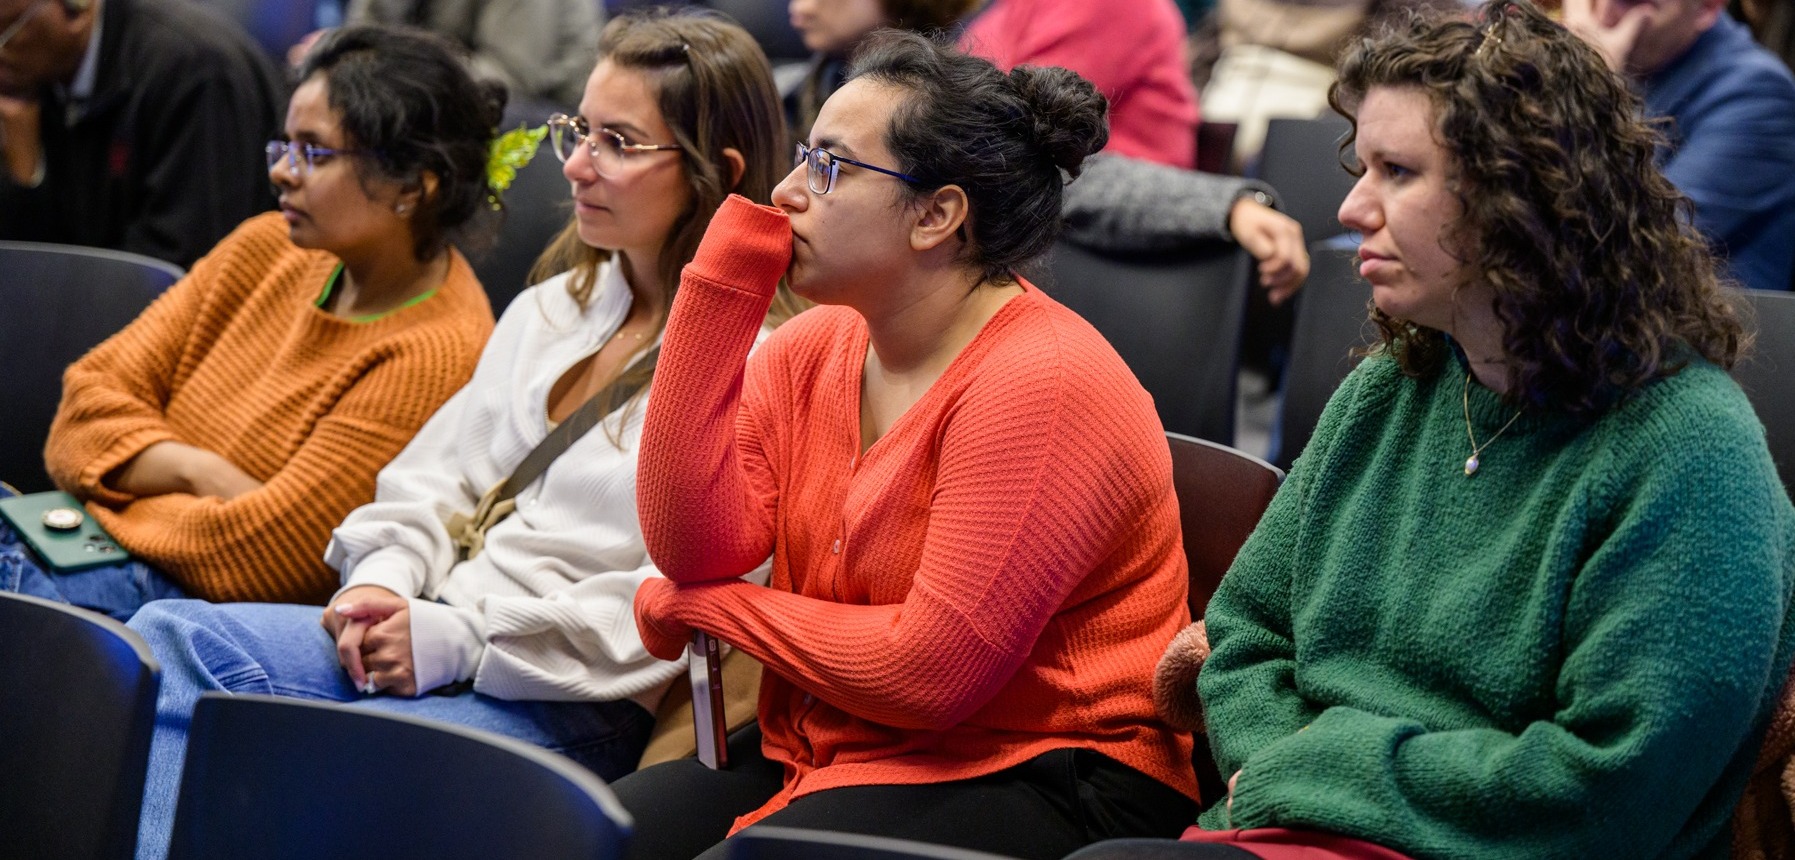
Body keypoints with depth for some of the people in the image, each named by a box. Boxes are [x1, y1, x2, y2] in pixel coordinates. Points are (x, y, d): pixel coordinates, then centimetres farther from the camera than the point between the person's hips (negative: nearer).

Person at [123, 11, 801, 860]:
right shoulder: (551, 310, 19)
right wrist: (384, 581, -2)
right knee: (168, 636, -14)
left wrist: (454, 638, -17)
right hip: (424, 631, 8)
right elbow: (437, 471, 21)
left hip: (569, 704, -8)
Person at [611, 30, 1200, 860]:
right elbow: (693, 547, -8)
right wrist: (724, 279, -8)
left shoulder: (1040, 380, -18)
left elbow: (933, 669, -21)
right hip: (818, 753, 7)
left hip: (1033, 782, -7)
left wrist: (702, 605, -8)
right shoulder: (811, 348, 7)